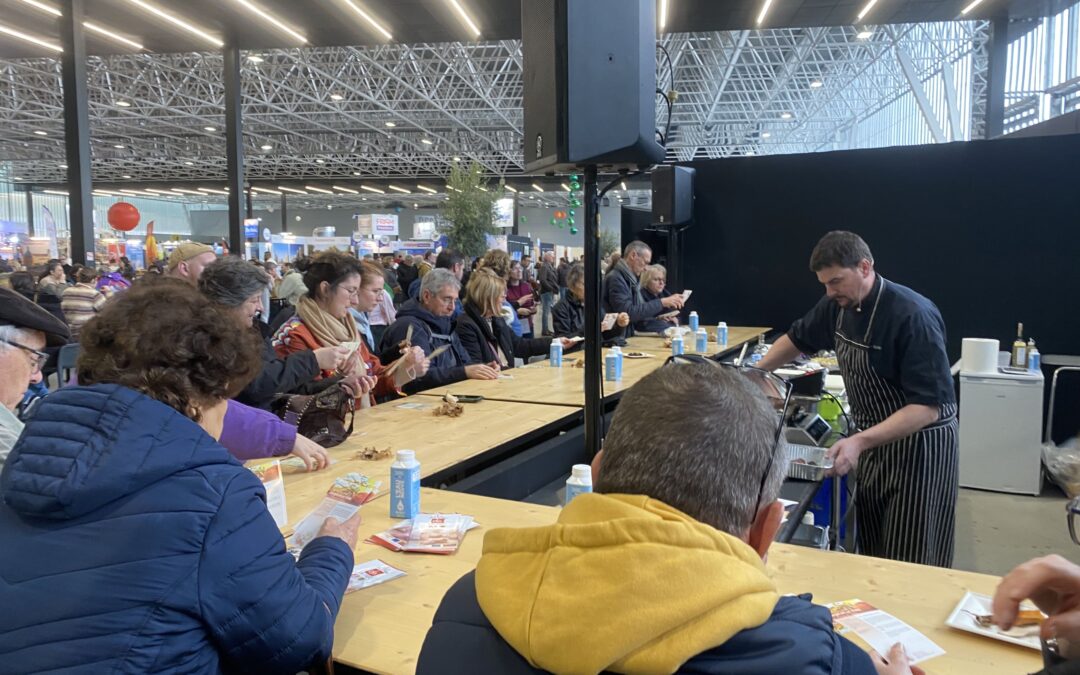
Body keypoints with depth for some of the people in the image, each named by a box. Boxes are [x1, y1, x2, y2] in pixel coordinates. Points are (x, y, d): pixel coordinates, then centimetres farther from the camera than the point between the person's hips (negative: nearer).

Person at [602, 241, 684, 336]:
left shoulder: (630, 279, 16)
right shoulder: (616, 278, -14)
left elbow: (642, 310, 19)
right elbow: (629, 313, -22)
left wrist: (669, 305, 7)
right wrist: (661, 302, -18)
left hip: (629, 337, 9)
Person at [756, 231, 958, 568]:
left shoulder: (912, 316, -26)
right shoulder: (838, 305, -3)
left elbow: (928, 407, -29)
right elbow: (798, 338, 16)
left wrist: (859, 441, -38)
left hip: (918, 448, -7)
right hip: (873, 441, 7)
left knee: (912, 565, 2)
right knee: (869, 556, 17)